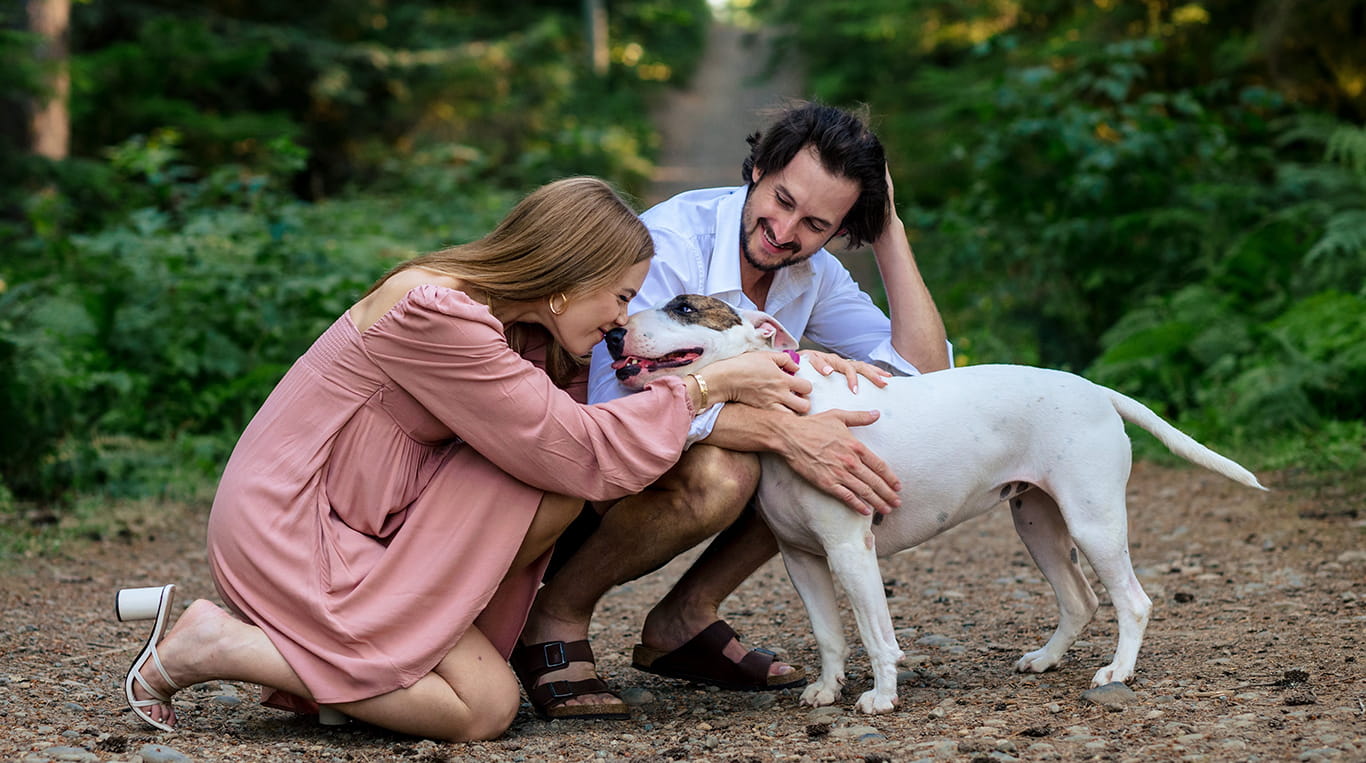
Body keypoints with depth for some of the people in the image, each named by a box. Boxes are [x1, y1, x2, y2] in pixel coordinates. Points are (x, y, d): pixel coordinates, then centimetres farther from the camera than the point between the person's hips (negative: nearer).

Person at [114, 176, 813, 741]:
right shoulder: (434, 311, -22)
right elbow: (584, 453, -23)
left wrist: (733, 357, 0)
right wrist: (708, 385, -14)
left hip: (353, 526, 9)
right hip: (286, 528, -9)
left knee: (560, 487, -8)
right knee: (486, 706, -15)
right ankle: (214, 645, -9)